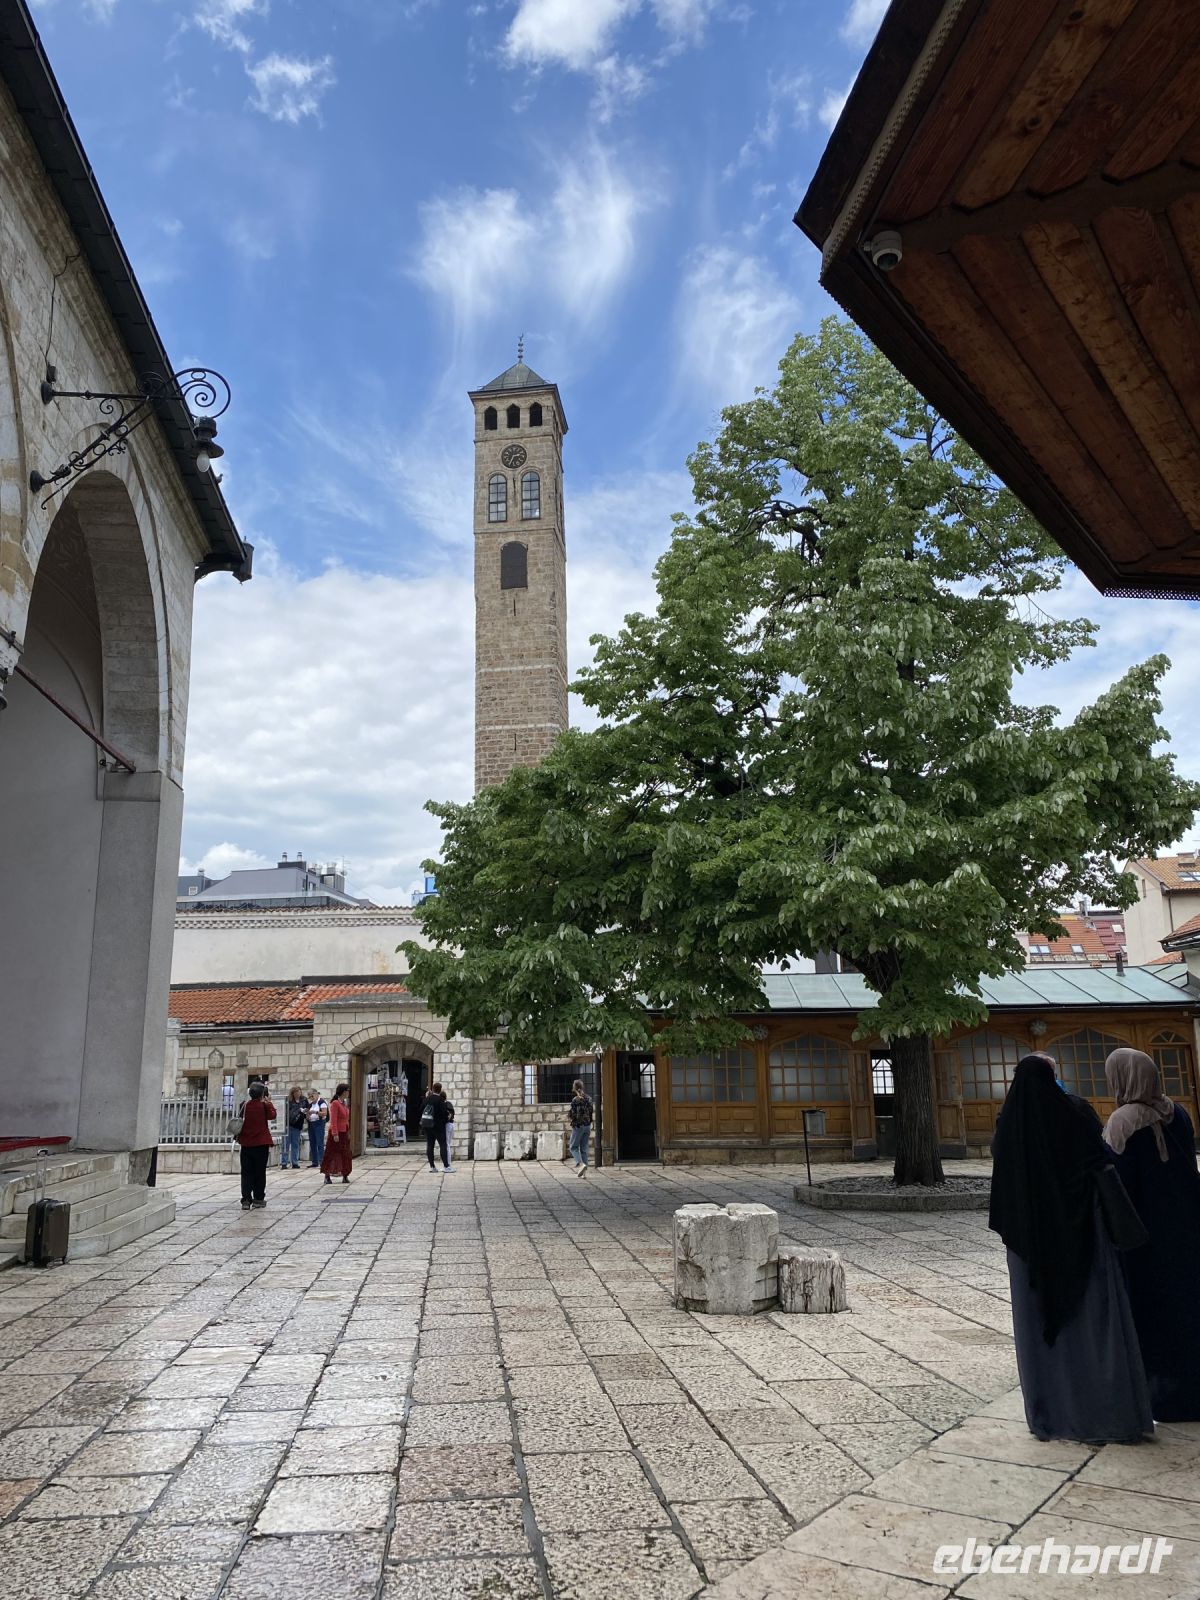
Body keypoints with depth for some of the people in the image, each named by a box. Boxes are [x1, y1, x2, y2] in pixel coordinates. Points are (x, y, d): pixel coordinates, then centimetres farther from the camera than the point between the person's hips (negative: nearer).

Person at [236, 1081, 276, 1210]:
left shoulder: (244, 1105, 0)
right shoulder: (264, 1105, -10)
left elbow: (240, 1121, 10)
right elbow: (272, 1115, 0)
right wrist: (268, 1103, 7)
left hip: (246, 1144, 3)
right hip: (261, 1143, -3)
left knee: (246, 1173, 7)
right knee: (260, 1172, 6)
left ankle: (246, 1200, 3)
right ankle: (258, 1199, 8)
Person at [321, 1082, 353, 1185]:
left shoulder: (345, 1103, 11)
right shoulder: (335, 1103, -14)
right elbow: (333, 1120, -19)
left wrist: (348, 1132, 16)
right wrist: (335, 1134, -23)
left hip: (344, 1132, 8)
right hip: (336, 1133, -8)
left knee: (345, 1154, 8)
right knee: (331, 1154, 0)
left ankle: (345, 1175, 14)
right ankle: (327, 1176, 7)